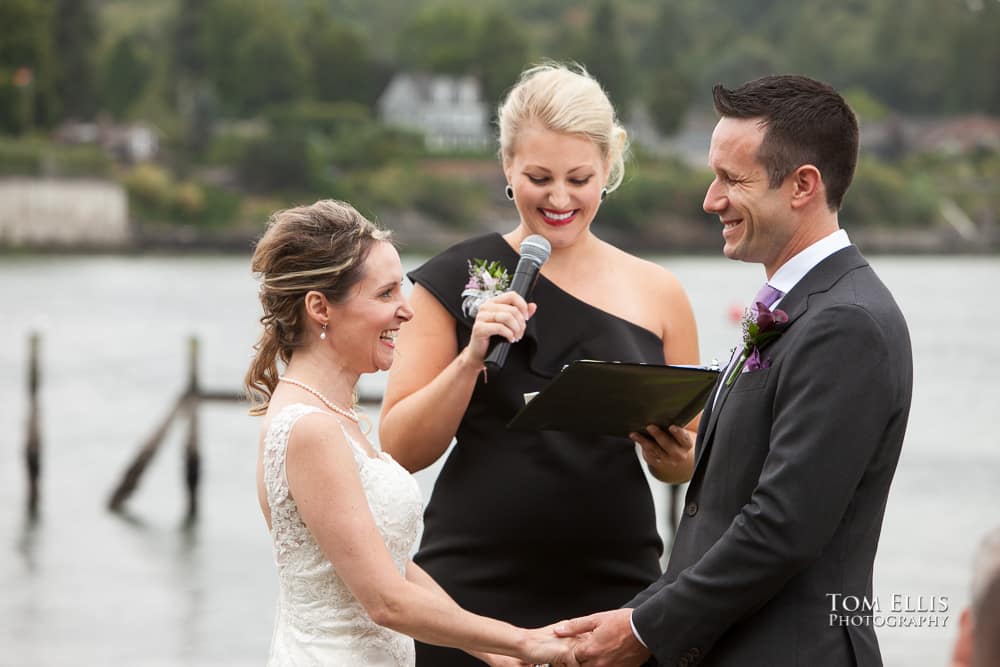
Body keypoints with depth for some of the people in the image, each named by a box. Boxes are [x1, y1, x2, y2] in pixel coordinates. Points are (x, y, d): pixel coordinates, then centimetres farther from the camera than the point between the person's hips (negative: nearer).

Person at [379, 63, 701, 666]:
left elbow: (687, 466, 12)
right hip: (475, 588, -1)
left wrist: (668, 451, -10)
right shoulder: (455, 280, 0)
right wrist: (472, 355, -15)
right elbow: (402, 449, -2)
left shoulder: (656, 294, 5)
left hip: (615, 588, 1)